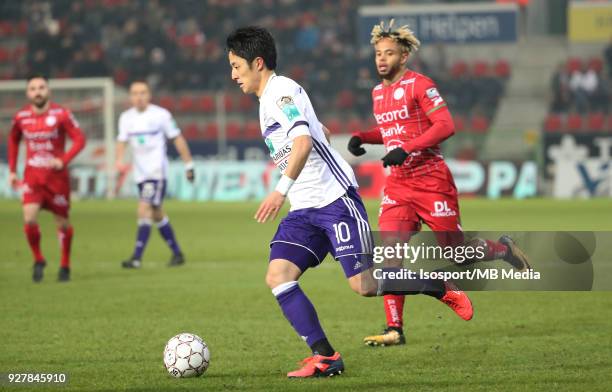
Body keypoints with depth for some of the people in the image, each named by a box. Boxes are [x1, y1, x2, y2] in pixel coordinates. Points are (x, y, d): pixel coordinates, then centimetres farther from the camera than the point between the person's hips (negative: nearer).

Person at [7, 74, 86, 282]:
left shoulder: (61, 114, -11)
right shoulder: (21, 117, 0)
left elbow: (79, 139, -11)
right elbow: (13, 140, 18)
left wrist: (63, 160, -24)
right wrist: (12, 170, 13)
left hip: (56, 175, -2)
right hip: (32, 176, 2)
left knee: (62, 222, 6)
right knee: (29, 219, -15)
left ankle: (65, 266, 24)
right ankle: (38, 260, 7)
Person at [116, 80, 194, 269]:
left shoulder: (161, 115, -6)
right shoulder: (126, 117, 8)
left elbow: (177, 139, 0)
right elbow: (122, 141, 10)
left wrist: (188, 165, 2)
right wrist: (119, 160, -10)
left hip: (157, 170, -6)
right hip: (140, 173, 6)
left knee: (144, 211, -17)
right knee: (156, 215, 12)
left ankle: (137, 258, -19)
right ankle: (177, 253, 26)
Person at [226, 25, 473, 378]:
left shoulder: (281, 90, -10)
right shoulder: (270, 99, 20)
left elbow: (303, 141, -27)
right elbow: (322, 132, 33)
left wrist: (282, 190, -35)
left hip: (335, 199, -9)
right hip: (304, 210, 9)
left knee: (364, 286, -12)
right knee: (277, 276, -10)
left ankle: (441, 289, 11)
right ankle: (325, 357, -11)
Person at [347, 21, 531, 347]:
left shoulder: (419, 85, -10)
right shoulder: (378, 93, 13)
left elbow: (445, 126, -18)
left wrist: (406, 149, -26)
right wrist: (361, 137, 10)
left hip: (431, 181, -6)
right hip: (397, 183, 6)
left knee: (454, 252, -1)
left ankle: (503, 248, 30)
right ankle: (394, 329, -9)